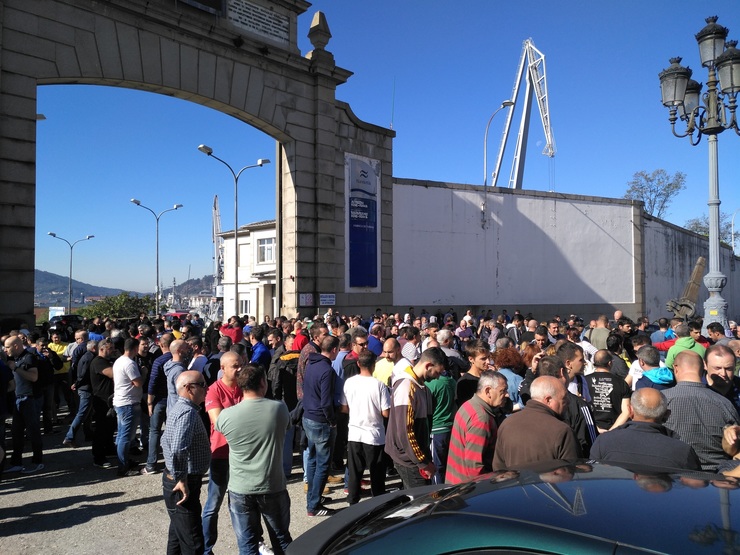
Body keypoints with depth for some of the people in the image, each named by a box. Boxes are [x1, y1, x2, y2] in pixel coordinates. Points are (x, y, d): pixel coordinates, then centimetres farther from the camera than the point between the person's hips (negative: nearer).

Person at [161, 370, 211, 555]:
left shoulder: (178, 408, 10)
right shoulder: (188, 412, -23)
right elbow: (178, 450, -35)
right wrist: (181, 480, -24)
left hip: (175, 478, 10)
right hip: (182, 485, -10)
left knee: (178, 533, 23)